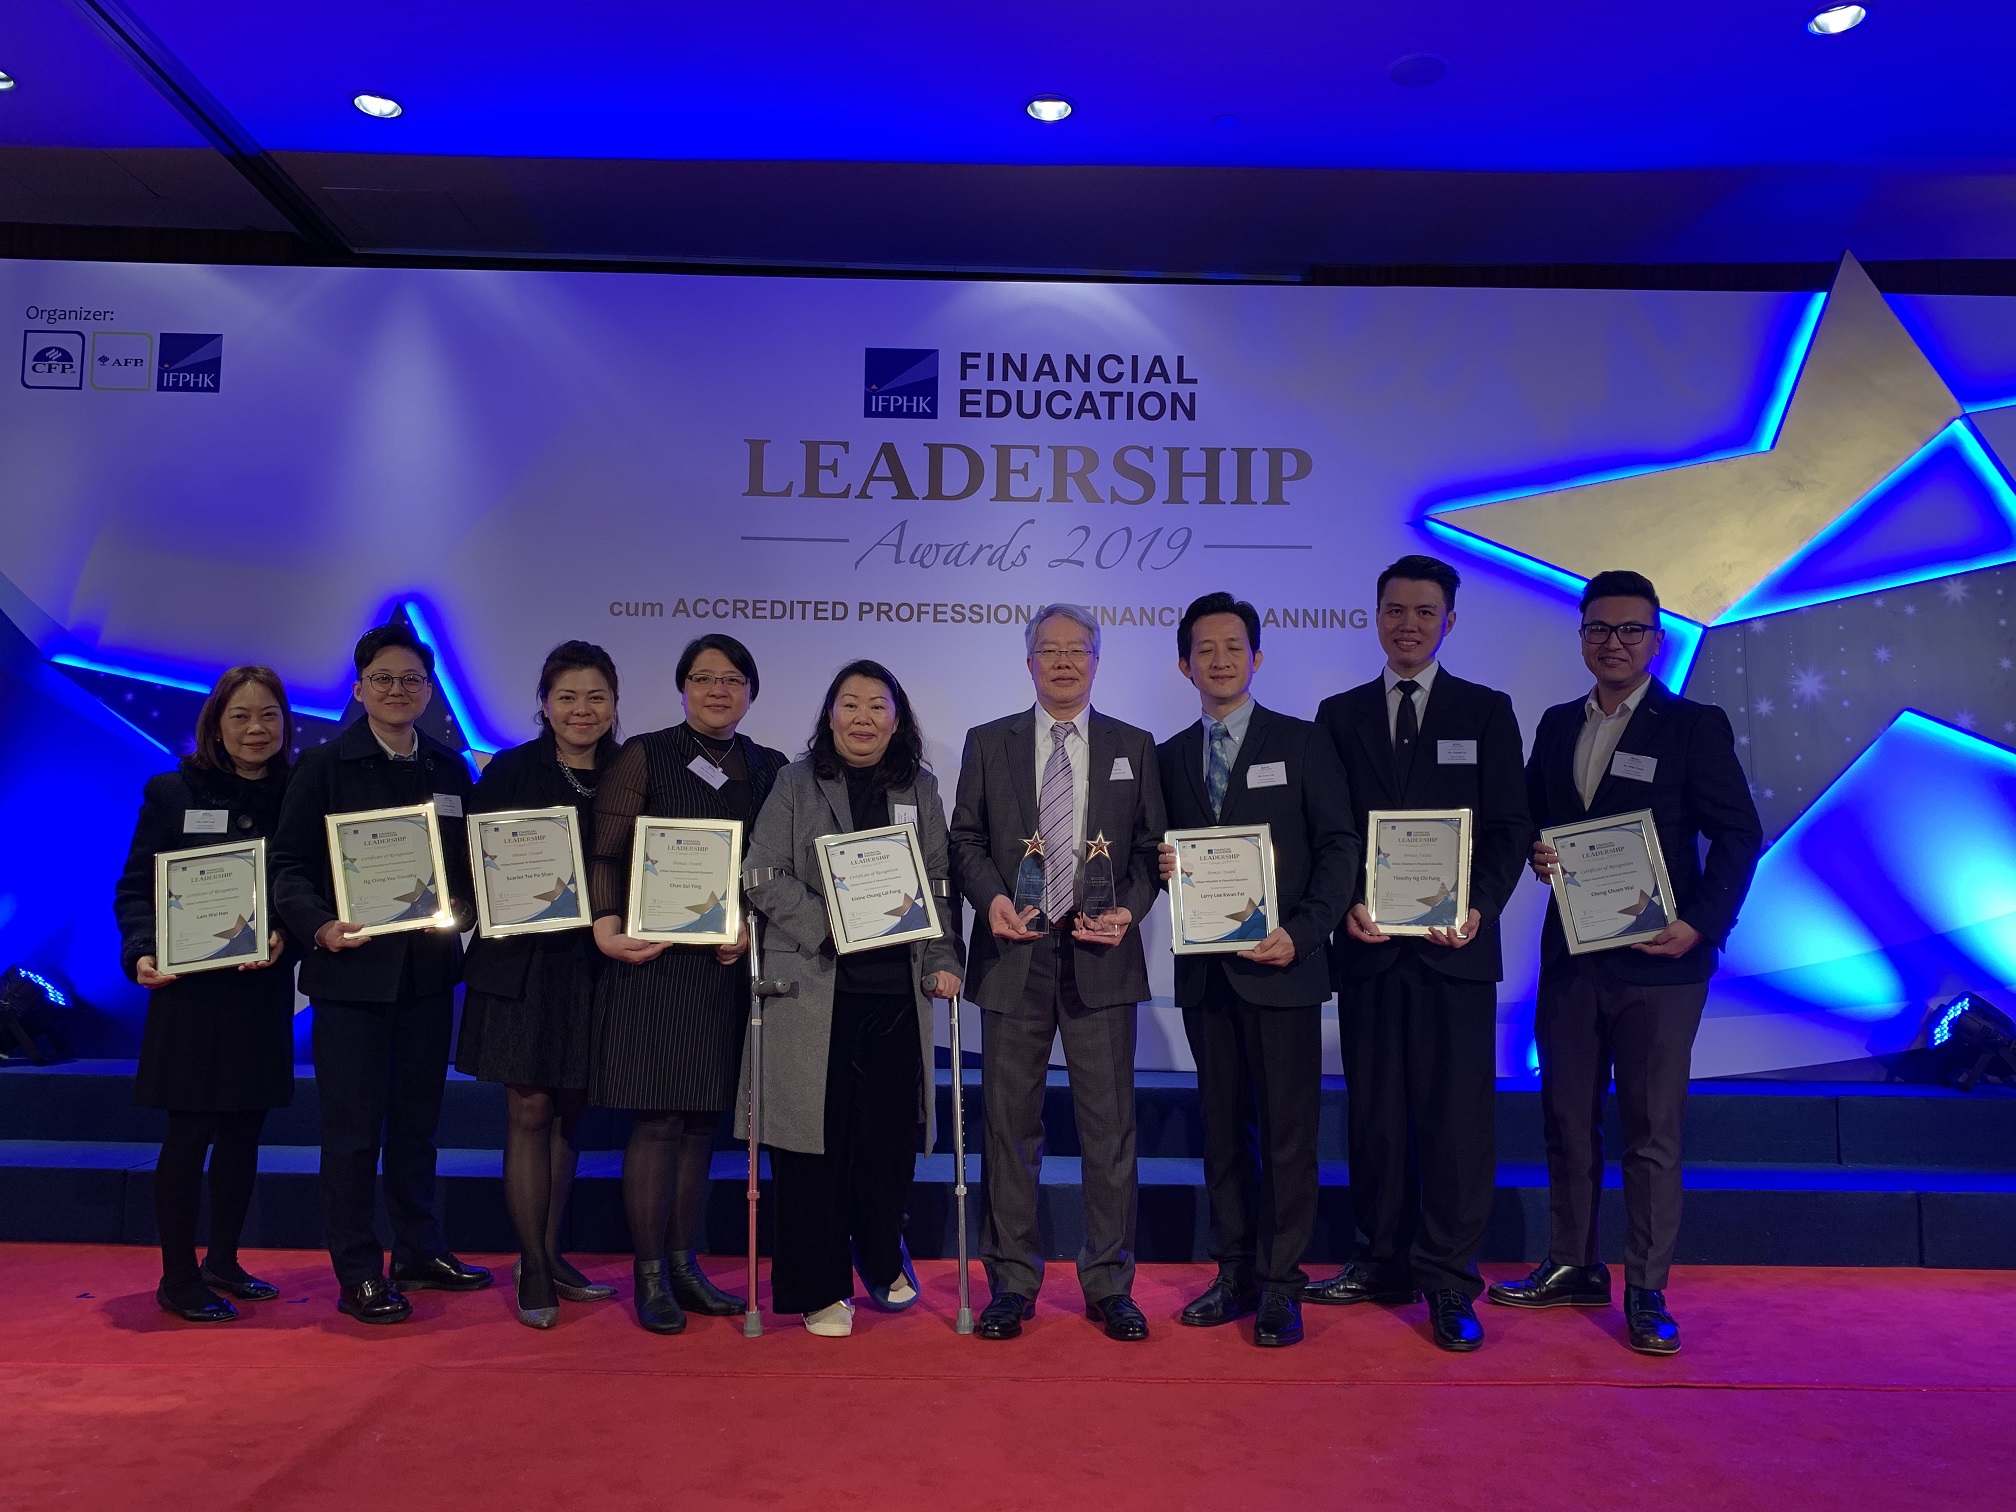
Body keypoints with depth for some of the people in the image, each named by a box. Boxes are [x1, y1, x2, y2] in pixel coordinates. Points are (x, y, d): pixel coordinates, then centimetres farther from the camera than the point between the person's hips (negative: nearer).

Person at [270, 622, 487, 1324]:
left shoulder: (449, 768, 9)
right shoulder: (324, 765, -2)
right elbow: (289, 864, -5)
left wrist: (466, 909, -6)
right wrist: (319, 927, -20)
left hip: (428, 968, 4)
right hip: (352, 967, -4)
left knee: (416, 1117, 15)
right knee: (353, 1126, 2)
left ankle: (419, 1252, 28)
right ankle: (357, 1273, 13)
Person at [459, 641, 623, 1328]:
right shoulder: (510, 770, -2)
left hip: (591, 963, 3)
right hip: (523, 961, -3)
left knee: (570, 1112, 12)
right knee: (530, 1111, 1)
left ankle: (551, 1256, 25)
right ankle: (533, 1269, 12)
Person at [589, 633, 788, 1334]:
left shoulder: (771, 769, 10)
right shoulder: (643, 756, 1)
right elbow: (606, 853, -5)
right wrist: (608, 928, -19)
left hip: (731, 964, 4)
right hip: (655, 960, -4)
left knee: (703, 1117, 10)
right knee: (658, 1118, -2)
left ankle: (682, 1263, 23)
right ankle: (649, 1276, 11)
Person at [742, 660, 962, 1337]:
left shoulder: (920, 787, 13)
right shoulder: (796, 784, 6)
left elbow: (940, 883, 10)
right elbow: (764, 876, -1)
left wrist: (942, 962, -1)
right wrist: (827, 924, -13)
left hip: (897, 988, 2)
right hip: (812, 984, -2)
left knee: (890, 1129, 4)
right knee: (815, 1132, 0)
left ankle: (882, 1257, 29)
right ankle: (820, 1287, 15)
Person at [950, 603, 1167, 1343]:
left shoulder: (1134, 747, 9)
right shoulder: (987, 744, 9)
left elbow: (1151, 848, 7)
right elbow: (965, 839, 7)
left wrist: (1129, 910, -10)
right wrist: (992, 898, -11)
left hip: (1101, 958, 0)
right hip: (1014, 956, 0)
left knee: (1109, 1123, 4)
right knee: (1010, 1123, 7)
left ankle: (1109, 1283, 17)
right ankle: (1012, 1282, 20)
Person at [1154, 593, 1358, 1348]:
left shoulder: (1302, 742, 0)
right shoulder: (1170, 756, 11)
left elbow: (1339, 846, -4)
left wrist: (1301, 932, -14)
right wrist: (1167, 869, -8)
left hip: (1280, 966, -4)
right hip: (1206, 971, 4)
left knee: (1287, 1131, 1)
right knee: (1222, 1128, 11)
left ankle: (1281, 1285, 13)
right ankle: (1235, 1274, 23)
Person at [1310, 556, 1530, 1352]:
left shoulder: (1486, 711, 6)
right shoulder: (1340, 714, 10)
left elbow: (1508, 829, 2)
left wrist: (1479, 909, -13)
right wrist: (1348, 904, -8)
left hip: (1455, 950, -2)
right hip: (1367, 948, 2)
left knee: (1457, 1117, 0)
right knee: (1375, 1114, 9)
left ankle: (1449, 1286, 11)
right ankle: (1385, 1263, 23)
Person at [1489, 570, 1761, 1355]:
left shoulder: (1695, 725, -2)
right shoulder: (1556, 726, 11)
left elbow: (1738, 834, -5)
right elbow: (1530, 817, 18)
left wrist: (1702, 924, -17)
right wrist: (1536, 852, -5)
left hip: (1658, 960, -5)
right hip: (1569, 957, 5)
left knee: (1652, 1130, 2)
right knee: (1567, 1120, 12)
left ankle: (1647, 1292, 13)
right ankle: (1572, 1268, 25)